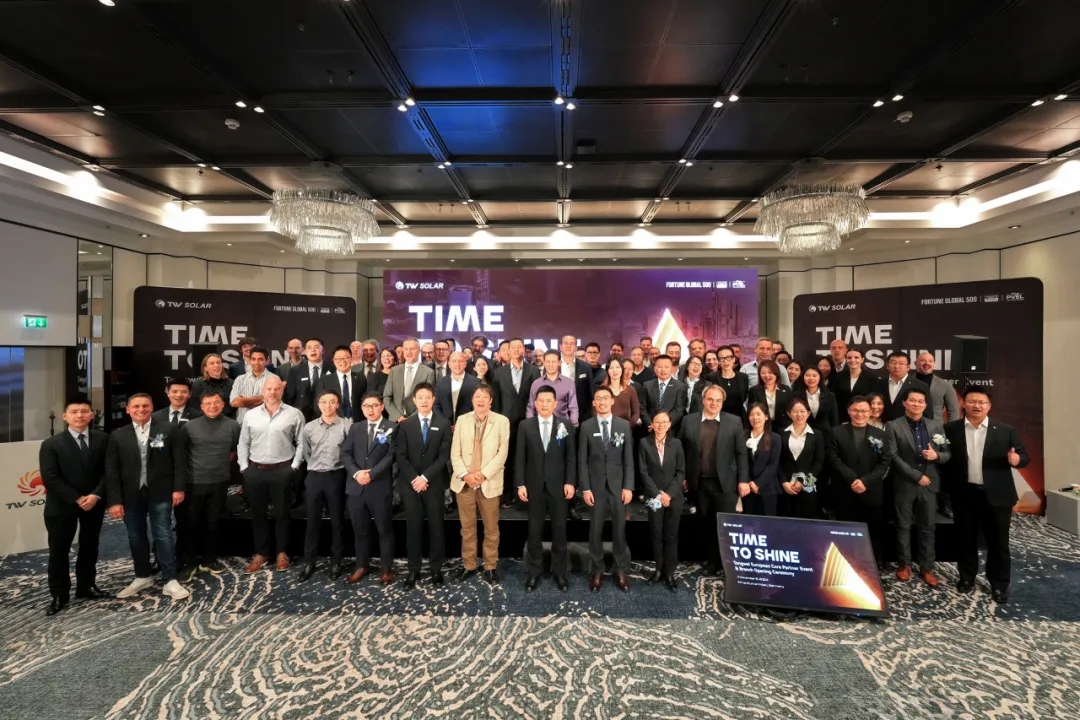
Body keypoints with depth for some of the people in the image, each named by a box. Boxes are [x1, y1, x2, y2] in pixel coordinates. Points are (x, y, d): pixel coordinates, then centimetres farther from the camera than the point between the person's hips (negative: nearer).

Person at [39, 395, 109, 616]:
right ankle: (58, 594, 19)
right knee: (59, 551, 6)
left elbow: (108, 471, -2)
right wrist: (77, 499, -17)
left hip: (94, 503, 2)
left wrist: (96, 495, -15)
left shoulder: (103, 439, 0)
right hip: (61, 506, -2)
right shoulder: (51, 444, -6)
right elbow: (50, 478, -11)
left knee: (89, 547, 13)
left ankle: (86, 586, 29)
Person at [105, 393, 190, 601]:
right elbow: (111, 471, 0)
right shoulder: (118, 436, 3)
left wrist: (178, 488, -7)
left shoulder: (168, 430, -2)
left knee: (163, 535, -1)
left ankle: (170, 581, 5)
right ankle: (142, 577, 30)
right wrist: (114, 500, -5)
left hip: (160, 493, -2)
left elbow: (178, 461, -2)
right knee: (136, 537, 13)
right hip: (131, 495, 3)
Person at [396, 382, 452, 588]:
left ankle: (436, 569, 15)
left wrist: (425, 477, -12)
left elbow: (444, 456, -5)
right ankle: (414, 570, 14)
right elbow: (401, 456, 0)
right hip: (410, 483, 1)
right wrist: (414, 479, -11)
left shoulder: (443, 424, 0)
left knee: (436, 526, 5)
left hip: (434, 483, -1)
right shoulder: (406, 424, 4)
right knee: (413, 527, 5)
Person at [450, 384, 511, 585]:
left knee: (491, 529, 6)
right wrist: (464, 474, -11)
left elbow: (502, 453, -7)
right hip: (464, 482, 2)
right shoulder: (462, 420, 7)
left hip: (489, 483, -2)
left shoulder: (502, 421, 0)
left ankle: (490, 566, 20)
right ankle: (469, 565, 25)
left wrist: (483, 474, -15)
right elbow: (455, 452, 3)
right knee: (467, 528, 11)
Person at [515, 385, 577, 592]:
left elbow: (571, 456, 0)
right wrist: (520, 484, -5)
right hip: (534, 486, 0)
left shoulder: (565, 425, 0)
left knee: (559, 529, 9)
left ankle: (559, 571, 23)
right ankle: (534, 572, 22)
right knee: (534, 530, 10)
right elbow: (520, 457, -1)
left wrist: (570, 482, -7)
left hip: (558, 485, 0)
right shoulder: (525, 425, 0)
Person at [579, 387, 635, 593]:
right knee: (595, 530, 6)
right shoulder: (586, 426, -1)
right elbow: (582, 460, -1)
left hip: (618, 484, 1)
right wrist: (585, 488, -6)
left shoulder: (624, 425, 1)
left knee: (619, 528, 7)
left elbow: (628, 459, 1)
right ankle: (596, 570, 20)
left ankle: (621, 570, 21)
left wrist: (628, 486, -5)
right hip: (595, 485, 0)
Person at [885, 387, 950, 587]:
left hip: (929, 484, 3)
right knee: (903, 526, 9)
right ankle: (904, 564, 22)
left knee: (927, 528, 9)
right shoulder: (893, 426, -5)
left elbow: (948, 453, 8)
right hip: (905, 484, -2)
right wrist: (917, 476, -14)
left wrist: (937, 455, -15)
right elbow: (893, 456, -11)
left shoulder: (936, 425, 7)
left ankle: (927, 567, 19)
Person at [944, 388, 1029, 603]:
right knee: (965, 539, 12)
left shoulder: (1006, 431, -1)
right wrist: (949, 489, -10)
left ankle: (999, 584, 24)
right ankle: (967, 578, 28)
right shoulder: (951, 429, -1)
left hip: (997, 495, 0)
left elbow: (1024, 456, 1)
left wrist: (1016, 459, -21)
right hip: (964, 494, 0)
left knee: (998, 541, 9)